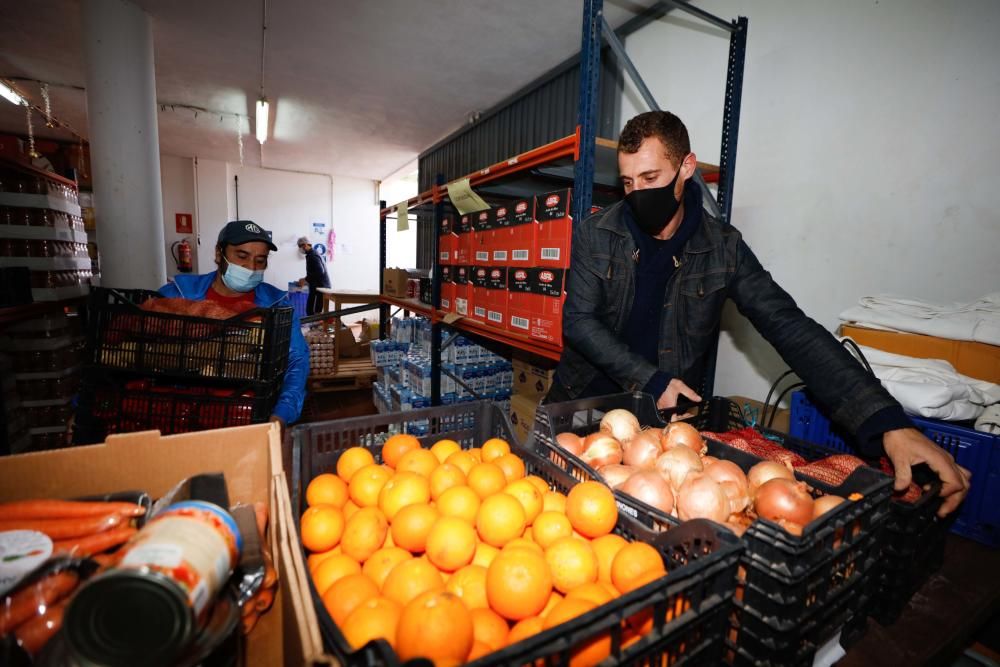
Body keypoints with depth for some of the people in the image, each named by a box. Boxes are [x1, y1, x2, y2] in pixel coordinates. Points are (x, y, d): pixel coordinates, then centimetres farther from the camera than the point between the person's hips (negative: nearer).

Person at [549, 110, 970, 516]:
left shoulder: (722, 248, -4)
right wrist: (650, 380, -20)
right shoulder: (595, 235, -5)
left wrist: (888, 422, -21)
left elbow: (791, 330, -11)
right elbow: (579, 321, -10)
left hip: (667, 413, 1)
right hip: (585, 405, 0)